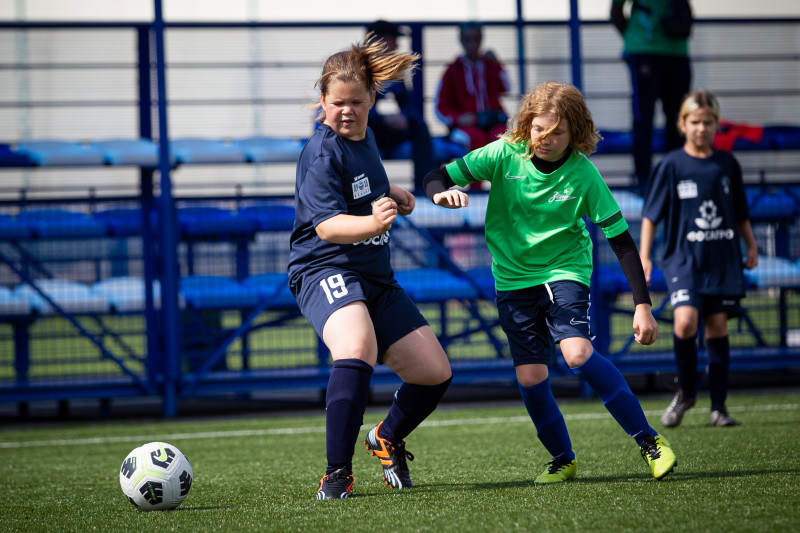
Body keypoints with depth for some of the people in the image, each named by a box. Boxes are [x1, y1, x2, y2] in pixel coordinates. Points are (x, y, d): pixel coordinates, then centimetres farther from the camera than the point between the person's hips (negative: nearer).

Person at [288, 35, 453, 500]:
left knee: (435, 373, 6)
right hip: (326, 270, -9)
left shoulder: (364, 136, 10)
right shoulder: (322, 153, -16)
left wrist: (393, 194, 14)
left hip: (376, 277, 9)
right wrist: (372, 224, -45)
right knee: (356, 349, -37)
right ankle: (337, 474, -29)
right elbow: (327, 226, -27)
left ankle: (389, 438, 36)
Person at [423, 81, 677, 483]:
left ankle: (649, 441, -16)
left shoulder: (583, 174, -15)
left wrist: (642, 305, -16)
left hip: (564, 269, -3)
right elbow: (436, 177, -7)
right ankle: (563, 460, 17)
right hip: (513, 279, 3)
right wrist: (443, 193, -33)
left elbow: (620, 239, -11)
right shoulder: (504, 155, -11)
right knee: (530, 377, -6)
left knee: (577, 352, -26)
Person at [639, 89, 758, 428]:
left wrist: (751, 246, 17)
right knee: (685, 321, -20)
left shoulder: (727, 164, 8)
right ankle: (685, 391, 4)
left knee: (717, 326, 2)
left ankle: (718, 406, 10)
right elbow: (651, 213, 1)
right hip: (683, 257, -3)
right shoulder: (671, 165, -1)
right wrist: (643, 255, -5)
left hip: (723, 258, 3)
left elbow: (740, 212, 20)